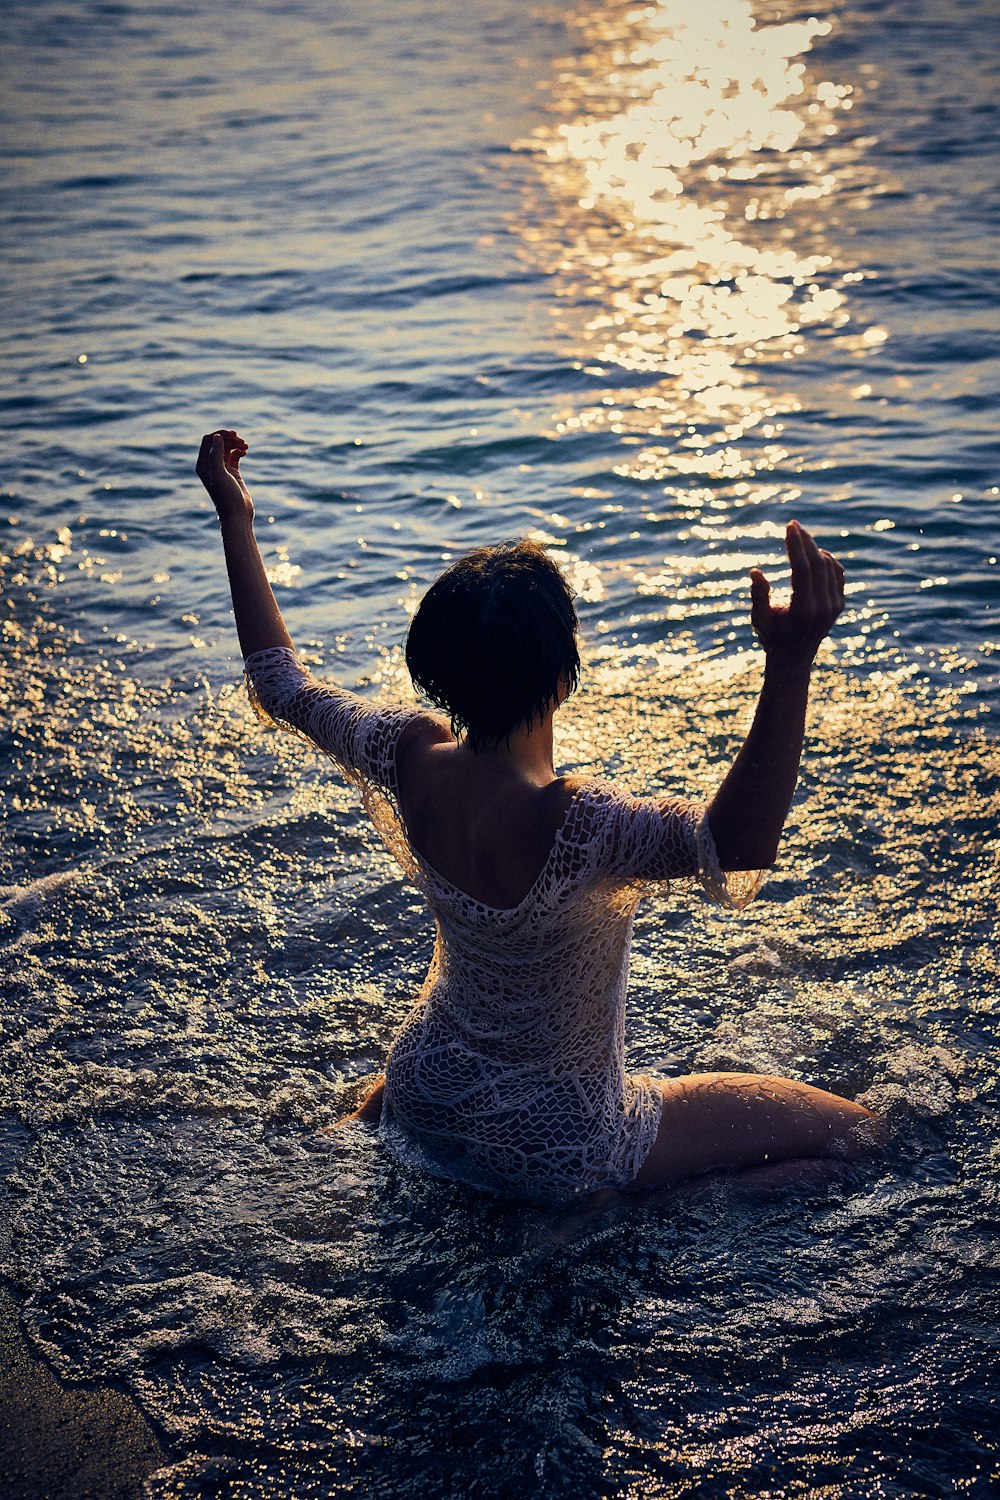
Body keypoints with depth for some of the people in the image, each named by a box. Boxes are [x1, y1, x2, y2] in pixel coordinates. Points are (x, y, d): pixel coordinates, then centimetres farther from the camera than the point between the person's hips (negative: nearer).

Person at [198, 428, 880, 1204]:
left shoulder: (411, 759, -19)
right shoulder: (567, 821, -38)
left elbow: (282, 683, -3)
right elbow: (734, 847, -53)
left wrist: (236, 518, 4)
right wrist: (791, 663, -65)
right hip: (553, 1149, -6)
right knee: (853, 1129, 5)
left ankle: (358, 1122, 39)